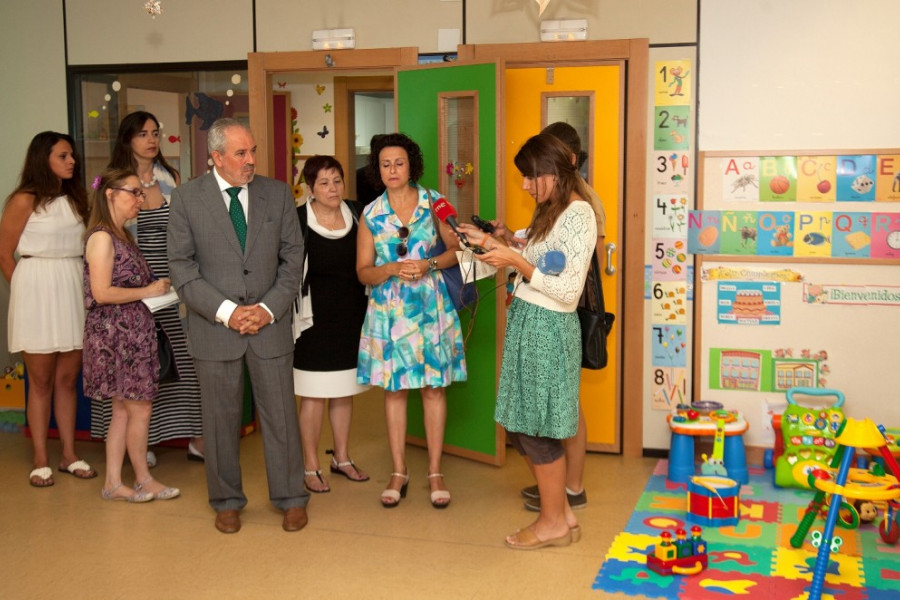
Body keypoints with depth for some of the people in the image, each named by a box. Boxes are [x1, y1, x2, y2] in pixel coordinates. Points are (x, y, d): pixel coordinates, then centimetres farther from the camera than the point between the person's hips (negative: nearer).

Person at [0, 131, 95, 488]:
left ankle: (69, 455, 18)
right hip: (38, 289, -5)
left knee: (68, 378, 9)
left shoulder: (75, 200, 12)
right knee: (41, 381, 2)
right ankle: (41, 461, 10)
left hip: (73, 290, 5)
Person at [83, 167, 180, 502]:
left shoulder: (123, 236, 15)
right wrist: (147, 291, -14)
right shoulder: (101, 237, -14)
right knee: (140, 409, -1)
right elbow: (102, 293, -20)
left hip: (132, 333, 9)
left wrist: (156, 287, 3)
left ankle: (113, 483, 17)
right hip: (115, 334, -9)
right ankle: (144, 480, 14)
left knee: (123, 412, 11)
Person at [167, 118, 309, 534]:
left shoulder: (277, 193, 4)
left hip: (270, 324, 1)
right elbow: (181, 266, -4)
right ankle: (227, 502, 24)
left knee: (280, 414, 6)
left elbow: (293, 256, 5)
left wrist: (270, 308, -8)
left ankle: (290, 498, 21)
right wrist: (225, 311, -13)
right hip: (214, 327, -1)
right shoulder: (186, 198, -2)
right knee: (221, 417, 8)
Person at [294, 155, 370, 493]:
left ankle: (341, 458, 28)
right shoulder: (298, 220, -11)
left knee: (344, 393, 14)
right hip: (315, 321, -5)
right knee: (314, 396, 0)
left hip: (351, 319, 5)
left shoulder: (356, 215, 4)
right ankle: (310, 467, 13)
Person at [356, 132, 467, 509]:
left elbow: (457, 248, 2)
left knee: (434, 387, 3)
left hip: (430, 307, -1)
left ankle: (435, 472, 15)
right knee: (393, 388, 6)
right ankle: (399, 473, 19)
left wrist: (429, 265, -15)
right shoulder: (371, 214, 2)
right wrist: (392, 269, -16)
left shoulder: (433, 202, 0)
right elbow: (363, 272, 3)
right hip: (388, 309, 1)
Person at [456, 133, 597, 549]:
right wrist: (493, 244, 10)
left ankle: (554, 523, 16)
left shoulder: (578, 216, -15)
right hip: (527, 322, 10)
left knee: (536, 429, 1)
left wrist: (517, 262, -18)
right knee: (520, 425, 13)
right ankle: (560, 513, 25)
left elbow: (568, 290, -20)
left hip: (546, 327, -10)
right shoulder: (553, 211, 15)